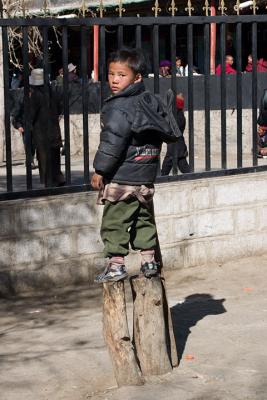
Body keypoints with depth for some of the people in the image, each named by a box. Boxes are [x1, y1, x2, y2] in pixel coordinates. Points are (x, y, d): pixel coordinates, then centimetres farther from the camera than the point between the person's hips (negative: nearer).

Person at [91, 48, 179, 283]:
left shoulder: (118, 107, -16)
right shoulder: (151, 101, 10)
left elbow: (112, 142, -19)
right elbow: (168, 133, 20)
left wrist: (100, 170, -10)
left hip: (121, 178, -8)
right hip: (146, 177, 8)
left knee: (114, 222, 0)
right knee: (144, 219, 17)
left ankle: (116, 264, 1)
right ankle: (149, 261, 20)